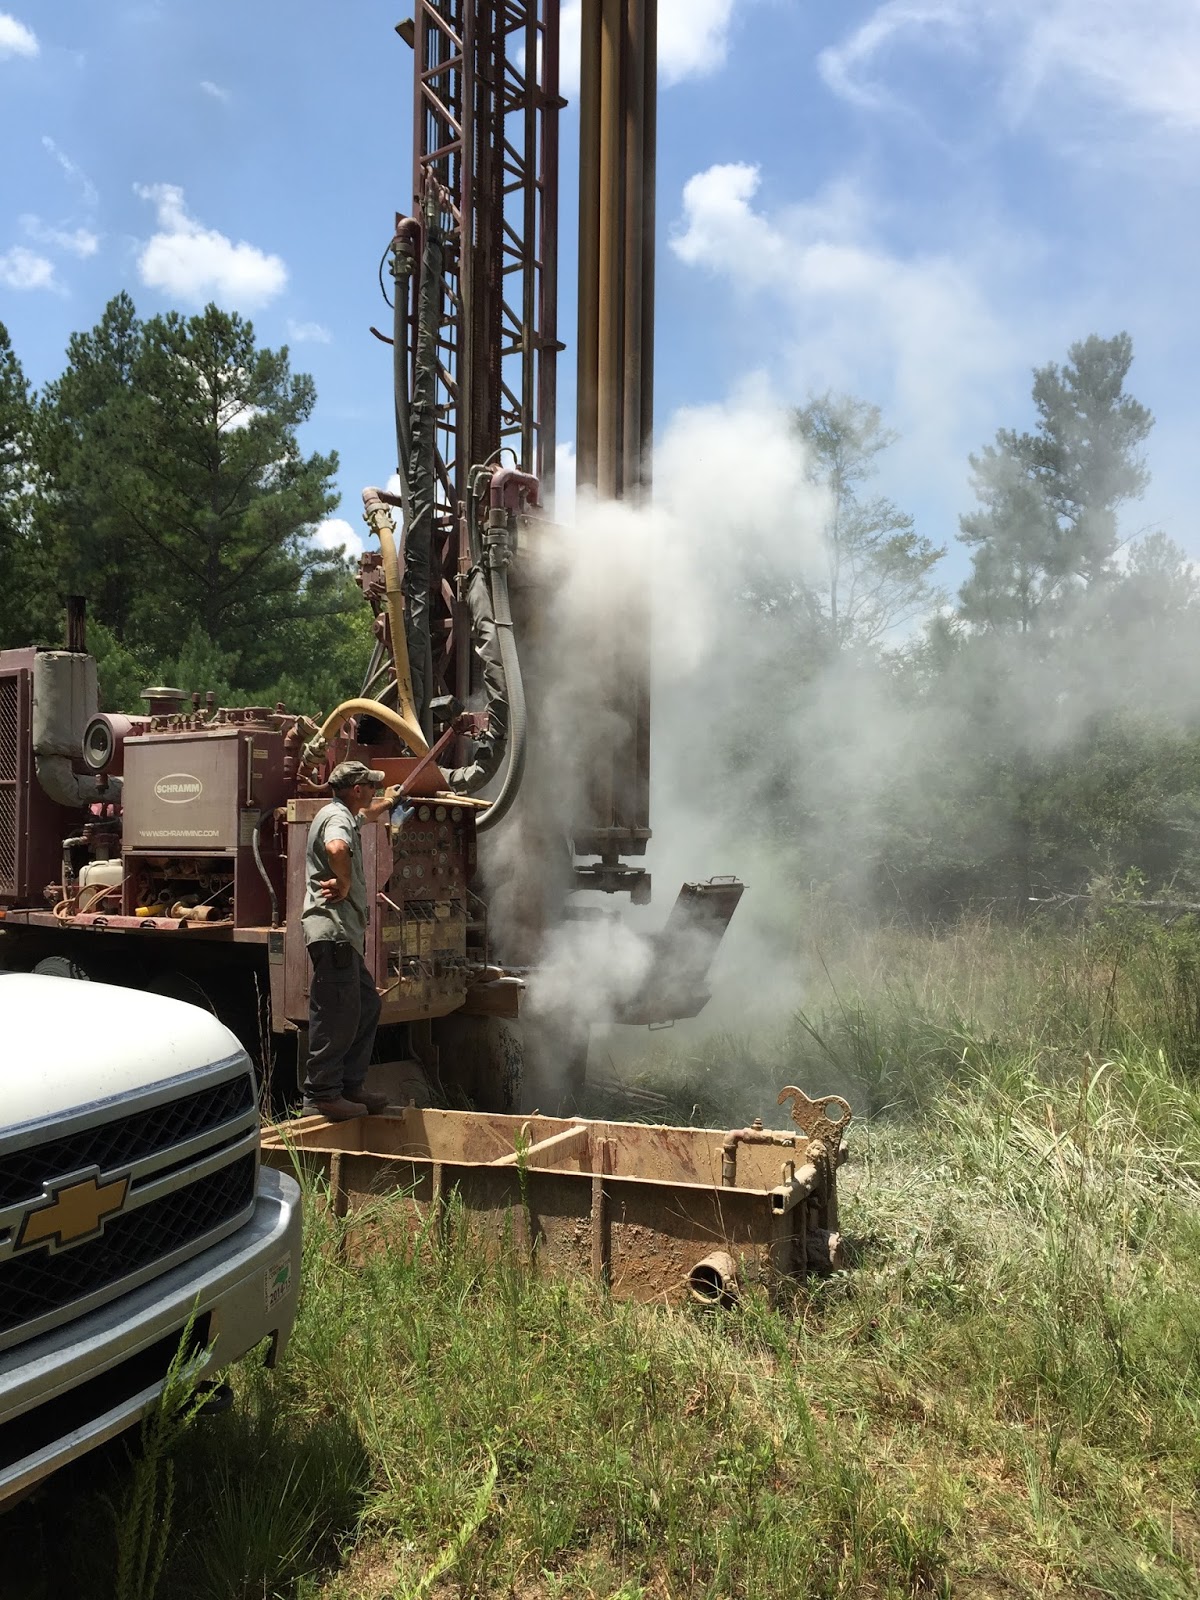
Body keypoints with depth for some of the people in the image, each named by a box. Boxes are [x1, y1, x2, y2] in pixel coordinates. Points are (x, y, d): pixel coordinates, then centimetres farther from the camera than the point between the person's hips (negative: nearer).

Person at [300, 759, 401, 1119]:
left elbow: (365, 815, 49)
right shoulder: (337, 817, -11)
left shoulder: (343, 815, 22)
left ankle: (350, 1086, 21)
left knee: (367, 1005, 14)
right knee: (337, 1013, -8)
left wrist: (388, 802, 64)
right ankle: (321, 1093, 0)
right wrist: (344, 885, -22)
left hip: (344, 932, 11)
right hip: (333, 930, -11)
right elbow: (337, 849, -37)